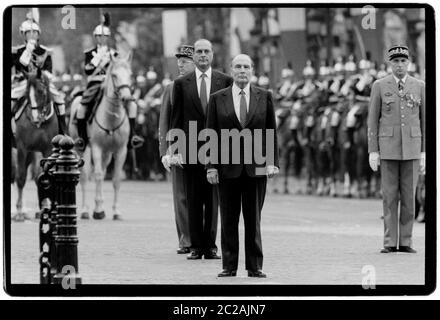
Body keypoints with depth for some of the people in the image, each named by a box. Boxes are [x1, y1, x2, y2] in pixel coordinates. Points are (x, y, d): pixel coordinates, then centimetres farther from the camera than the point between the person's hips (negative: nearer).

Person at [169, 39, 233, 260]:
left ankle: (210, 246, 7)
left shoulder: (225, 81, 5)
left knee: (213, 200, 1)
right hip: (191, 148, 0)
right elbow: (176, 119, 6)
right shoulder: (182, 83, 6)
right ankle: (196, 246, 8)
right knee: (193, 200, 3)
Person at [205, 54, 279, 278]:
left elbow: (271, 131, 6)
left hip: (256, 167, 0)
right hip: (228, 167, 0)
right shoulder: (218, 99, 5)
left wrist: (272, 162, -3)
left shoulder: (264, 97, 6)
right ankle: (229, 266, 8)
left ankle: (255, 267, 9)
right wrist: (211, 166, -4)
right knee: (229, 220, 3)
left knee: (254, 219, 4)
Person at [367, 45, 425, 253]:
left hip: (411, 148, 1)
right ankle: (390, 242, 3)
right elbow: (372, 120, 1)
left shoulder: (419, 86, 4)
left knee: (409, 196, 1)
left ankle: (405, 242, 6)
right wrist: (373, 151, -5)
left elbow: (424, 120, 6)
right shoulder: (379, 86, 0)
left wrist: (425, 153, 1)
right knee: (389, 196, -1)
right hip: (388, 148, -1)